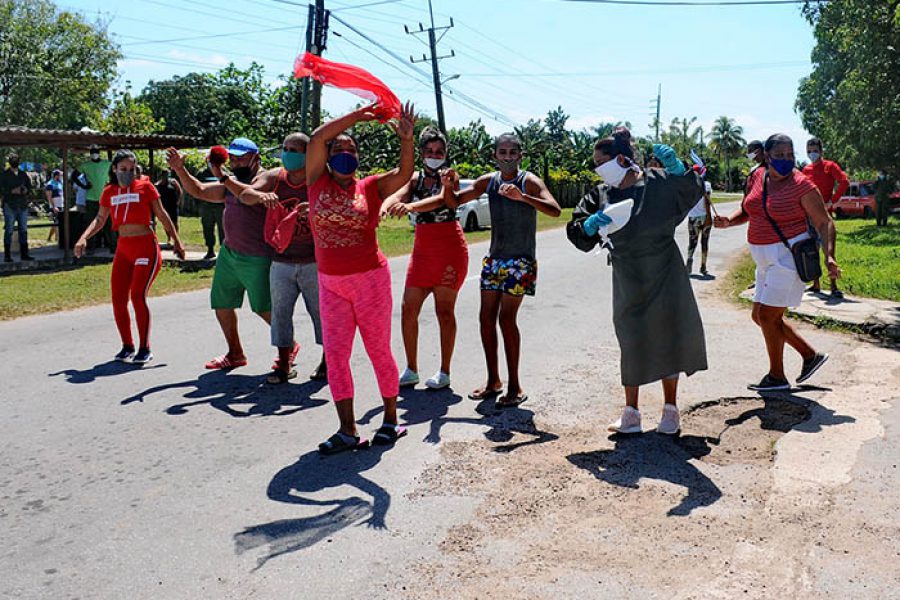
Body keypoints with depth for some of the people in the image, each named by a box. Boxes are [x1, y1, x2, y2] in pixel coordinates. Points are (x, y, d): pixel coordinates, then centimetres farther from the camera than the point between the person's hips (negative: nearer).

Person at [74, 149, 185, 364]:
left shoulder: (144, 187, -1)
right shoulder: (109, 192, 10)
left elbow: (162, 216, 3)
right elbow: (100, 220, 17)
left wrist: (177, 242, 3)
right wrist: (83, 238, 1)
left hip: (146, 247, -5)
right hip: (123, 249, 5)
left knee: (137, 296, -14)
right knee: (118, 299, 3)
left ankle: (145, 349, -4)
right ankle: (127, 346, 19)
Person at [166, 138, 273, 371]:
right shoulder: (230, 184, 16)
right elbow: (199, 191, 20)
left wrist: (223, 177, -34)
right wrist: (179, 169, 7)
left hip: (257, 259, -9)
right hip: (228, 253, 9)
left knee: (264, 309, -4)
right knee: (221, 305, 11)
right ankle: (235, 354, 26)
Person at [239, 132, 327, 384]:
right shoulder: (274, 177, 1)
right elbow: (244, 195, -13)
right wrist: (260, 196, -36)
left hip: (313, 262, -3)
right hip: (281, 262, 3)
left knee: (320, 310, 5)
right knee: (280, 312, 5)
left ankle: (328, 360, 21)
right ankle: (284, 365, 16)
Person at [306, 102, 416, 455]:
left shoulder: (371, 187, 1)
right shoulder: (318, 181, 5)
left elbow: (405, 173, -12)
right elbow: (318, 137, -6)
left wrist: (406, 140, -26)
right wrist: (357, 116, -5)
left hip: (370, 279, -3)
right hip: (330, 283, 3)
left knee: (378, 350, 4)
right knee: (335, 353, -1)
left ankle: (391, 420, 20)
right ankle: (348, 432, 6)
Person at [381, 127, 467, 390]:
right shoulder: (415, 178, 9)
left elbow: (441, 199, -27)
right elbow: (398, 195, -11)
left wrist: (410, 206, -46)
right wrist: (385, 206, -36)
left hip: (450, 250, -5)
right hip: (422, 250, 5)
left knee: (444, 310, -1)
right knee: (408, 309, 2)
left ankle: (444, 372, 10)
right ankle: (411, 370, 14)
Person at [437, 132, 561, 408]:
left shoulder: (529, 181, -10)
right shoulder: (489, 181, 6)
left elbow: (555, 210, -24)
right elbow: (454, 202, 10)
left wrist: (522, 197, -37)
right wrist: (448, 185, -12)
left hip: (521, 261, -6)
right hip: (494, 258, 6)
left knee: (506, 318, -12)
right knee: (486, 317, 6)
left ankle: (515, 386, -1)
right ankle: (493, 381, 20)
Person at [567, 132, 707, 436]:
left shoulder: (659, 182, -7)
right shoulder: (602, 195, 3)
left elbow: (692, 190, -18)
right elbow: (577, 233, 0)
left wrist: (677, 168, -33)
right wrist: (590, 225, -21)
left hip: (664, 275, -3)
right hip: (627, 280, 3)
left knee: (668, 337, 4)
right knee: (631, 342, 7)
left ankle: (670, 409, 18)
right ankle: (631, 411, 18)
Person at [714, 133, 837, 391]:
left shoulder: (801, 185, -13)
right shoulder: (758, 177, 5)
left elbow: (824, 223, -11)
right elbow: (747, 211, 19)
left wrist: (829, 256, -24)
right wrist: (728, 221, -2)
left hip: (789, 255, -8)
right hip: (767, 260, 8)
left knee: (767, 315, -5)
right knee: (760, 316, 13)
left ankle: (777, 376, 12)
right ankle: (811, 355, 26)